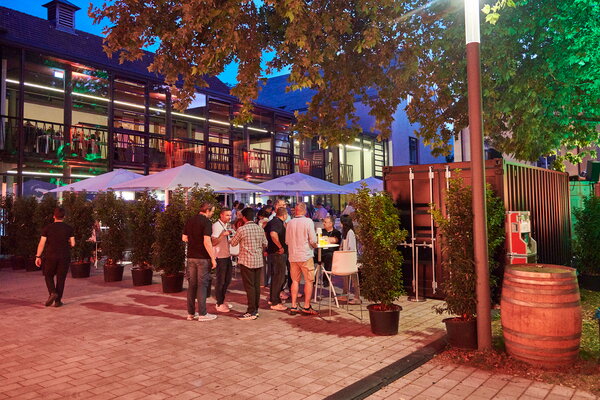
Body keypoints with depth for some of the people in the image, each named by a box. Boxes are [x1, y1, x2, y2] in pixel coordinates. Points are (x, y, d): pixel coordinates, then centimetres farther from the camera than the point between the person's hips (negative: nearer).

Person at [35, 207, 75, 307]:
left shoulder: (47, 228, -2)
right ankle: (58, 301, 9)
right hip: (64, 257, 0)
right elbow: (72, 244, 0)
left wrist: (38, 256, 3)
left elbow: (42, 243, -4)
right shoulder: (69, 228, -1)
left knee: (49, 276, 17)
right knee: (61, 278, 7)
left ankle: (52, 293, -6)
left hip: (50, 256, 0)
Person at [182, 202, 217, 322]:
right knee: (202, 285, 0)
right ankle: (202, 314, 5)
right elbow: (207, 242, -20)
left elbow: (184, 238, 13)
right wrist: (213, 258, -16)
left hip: (191, 257, 6)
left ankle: (190, 313, 18)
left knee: (192, 285, 12)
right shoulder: (206, 222, -13)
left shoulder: (190, 221, 8)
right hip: (203, 258, -6)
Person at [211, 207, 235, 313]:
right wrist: (223, 234, -29)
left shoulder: (227, 226, 15)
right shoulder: (216, 226, -13)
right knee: (220, 281, -1)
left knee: (227, 280, 15)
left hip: (227, 256, 9)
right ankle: (219, 304, 9)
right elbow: (213, 242, -21)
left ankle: (222, 301, 28)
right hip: (220, 257, -9)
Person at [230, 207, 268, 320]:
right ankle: (256, 310, 19)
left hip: (246, 261, -5)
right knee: (257, 286, 11)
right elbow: (265, 244, 12)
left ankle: (251, 312, 1)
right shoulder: (260, 229, 4)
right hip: (259, 261, 6)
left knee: (249, 286, -2)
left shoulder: (241, 229, -12)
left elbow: (233, 243, 1)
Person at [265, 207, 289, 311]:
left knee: (275, 276, 19)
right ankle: (275, 303, 1)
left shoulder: (272, 221, 12)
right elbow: (273, 234, -36)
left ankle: (272, 298, 30)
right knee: (279, 277, -3)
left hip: (271, 252, 10)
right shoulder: (278, 223, -18)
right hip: (278, 254, -10)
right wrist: (280, 247, -26)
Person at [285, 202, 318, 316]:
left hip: (293, 256, 4)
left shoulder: (290, 223, 2)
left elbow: (287, 241, 10)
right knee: (309, 281, 6)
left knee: (295, 281, 12)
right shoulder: (308, 221, -11)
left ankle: (293, 306, 12)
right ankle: (306, 306, 6)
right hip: (305, 255, -4)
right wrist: (314, 246, 7)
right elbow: (313, 240, -14)